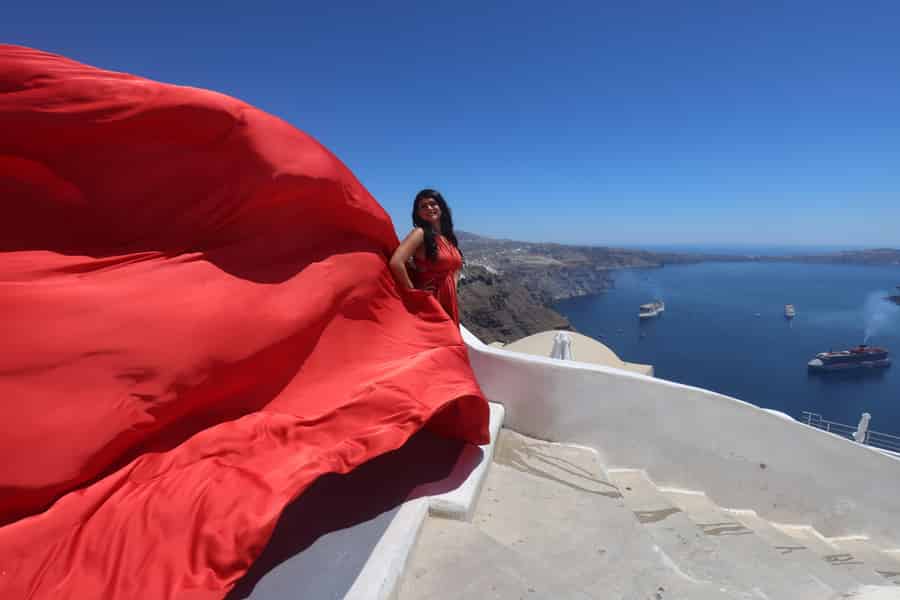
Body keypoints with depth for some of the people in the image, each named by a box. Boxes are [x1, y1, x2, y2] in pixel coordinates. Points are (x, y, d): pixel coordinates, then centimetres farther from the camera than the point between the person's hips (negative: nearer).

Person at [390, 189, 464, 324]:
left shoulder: (448, 237, 9)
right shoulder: (420, 233, -13)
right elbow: (396, 263, -26)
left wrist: (452, 290, 9)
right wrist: (413, 293, -17)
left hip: (449, 302, 7)